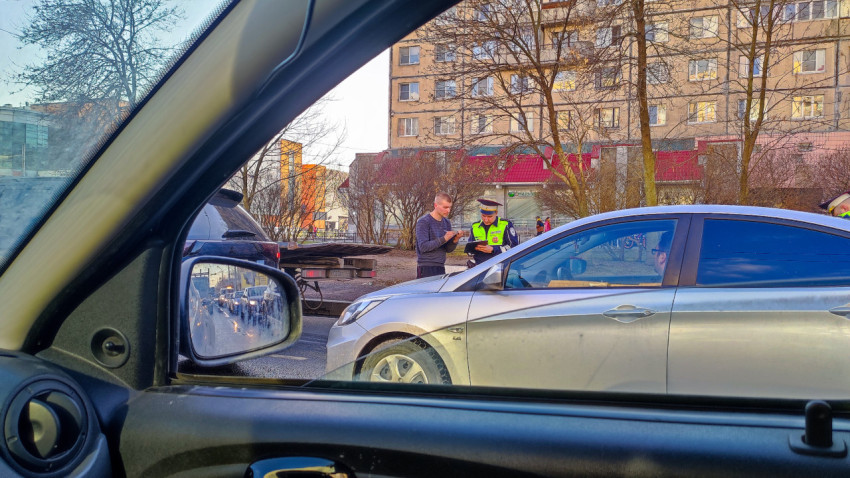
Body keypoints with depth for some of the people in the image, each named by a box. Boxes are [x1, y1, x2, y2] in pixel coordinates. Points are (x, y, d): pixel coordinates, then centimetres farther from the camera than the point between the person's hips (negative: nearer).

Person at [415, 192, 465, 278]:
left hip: (441, 267, 6)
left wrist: (455, 240, -8)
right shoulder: (423, 222, -8)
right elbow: (423, 247, -17)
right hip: (426, 267, -6)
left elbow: (448, 249, 12)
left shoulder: (447, 222, 12)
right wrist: (444, 239, -21)